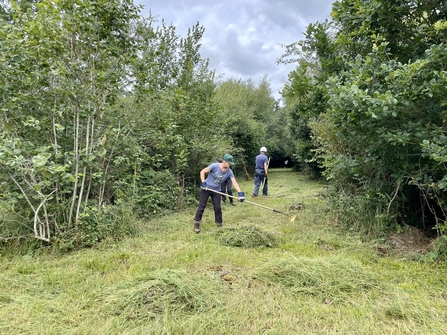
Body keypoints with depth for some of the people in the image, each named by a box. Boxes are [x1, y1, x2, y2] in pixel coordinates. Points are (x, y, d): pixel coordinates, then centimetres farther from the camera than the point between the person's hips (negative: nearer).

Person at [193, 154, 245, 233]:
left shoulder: (229, 172, -12)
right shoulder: (215, 166, -22)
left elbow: (234, 182, -18)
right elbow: (202, 172, -17)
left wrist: (240, 193, -29)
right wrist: (203, 183, -24)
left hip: (216, 191, 4)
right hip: (206, 188, -3)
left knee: (217, 208, 4)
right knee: (202, 206, -1)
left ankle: (219, 224, 20)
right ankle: (196, 223, 11)